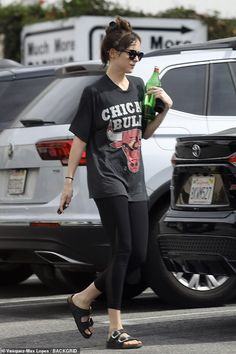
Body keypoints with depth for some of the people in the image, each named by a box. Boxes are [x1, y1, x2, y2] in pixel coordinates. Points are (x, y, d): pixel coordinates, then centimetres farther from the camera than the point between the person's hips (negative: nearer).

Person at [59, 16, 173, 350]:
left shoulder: (139, 86, 12)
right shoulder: (95, 92, -5)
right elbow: (80, 139, -2)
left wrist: (165, 108, 3)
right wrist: (69, 180, -4)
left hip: (135, 181, 7)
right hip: (107, 179, -6)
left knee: (139, 256, 3)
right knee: (123, 250, -13)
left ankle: (83, 298, 21)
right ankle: (115, 330, -9)